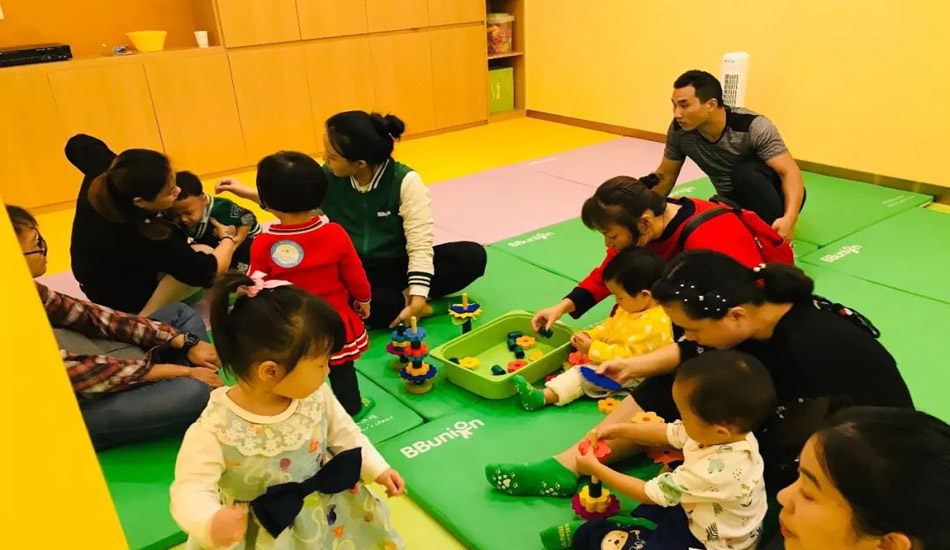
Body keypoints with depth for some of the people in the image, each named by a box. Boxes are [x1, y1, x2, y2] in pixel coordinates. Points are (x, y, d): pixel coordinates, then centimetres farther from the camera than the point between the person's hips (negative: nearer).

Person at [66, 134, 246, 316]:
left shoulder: (101, 170, -22)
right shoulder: (142, 237, -41)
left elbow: (78, 144, 4)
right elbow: (206, 271, -31)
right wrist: (228, 239, -13)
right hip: (121, 299, -8)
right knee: (205, 253, -21)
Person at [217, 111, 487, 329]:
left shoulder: (405, 181, -19)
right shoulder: (326, 177, -8)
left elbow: (420, 244, -22)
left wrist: (418, 295, -31)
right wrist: (250, 193, 8)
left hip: (397, 267, -2)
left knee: (472, 256, -25)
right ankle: (402, 303, -25)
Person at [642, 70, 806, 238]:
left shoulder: (754, 127, -28)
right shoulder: (679, 130, -16)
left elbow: (790, 172, -31)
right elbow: (666, 175, -2)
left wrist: (789, 219, -48)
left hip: (773, 196, -4)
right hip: (735, 204, 4)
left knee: (745, 171, -35)